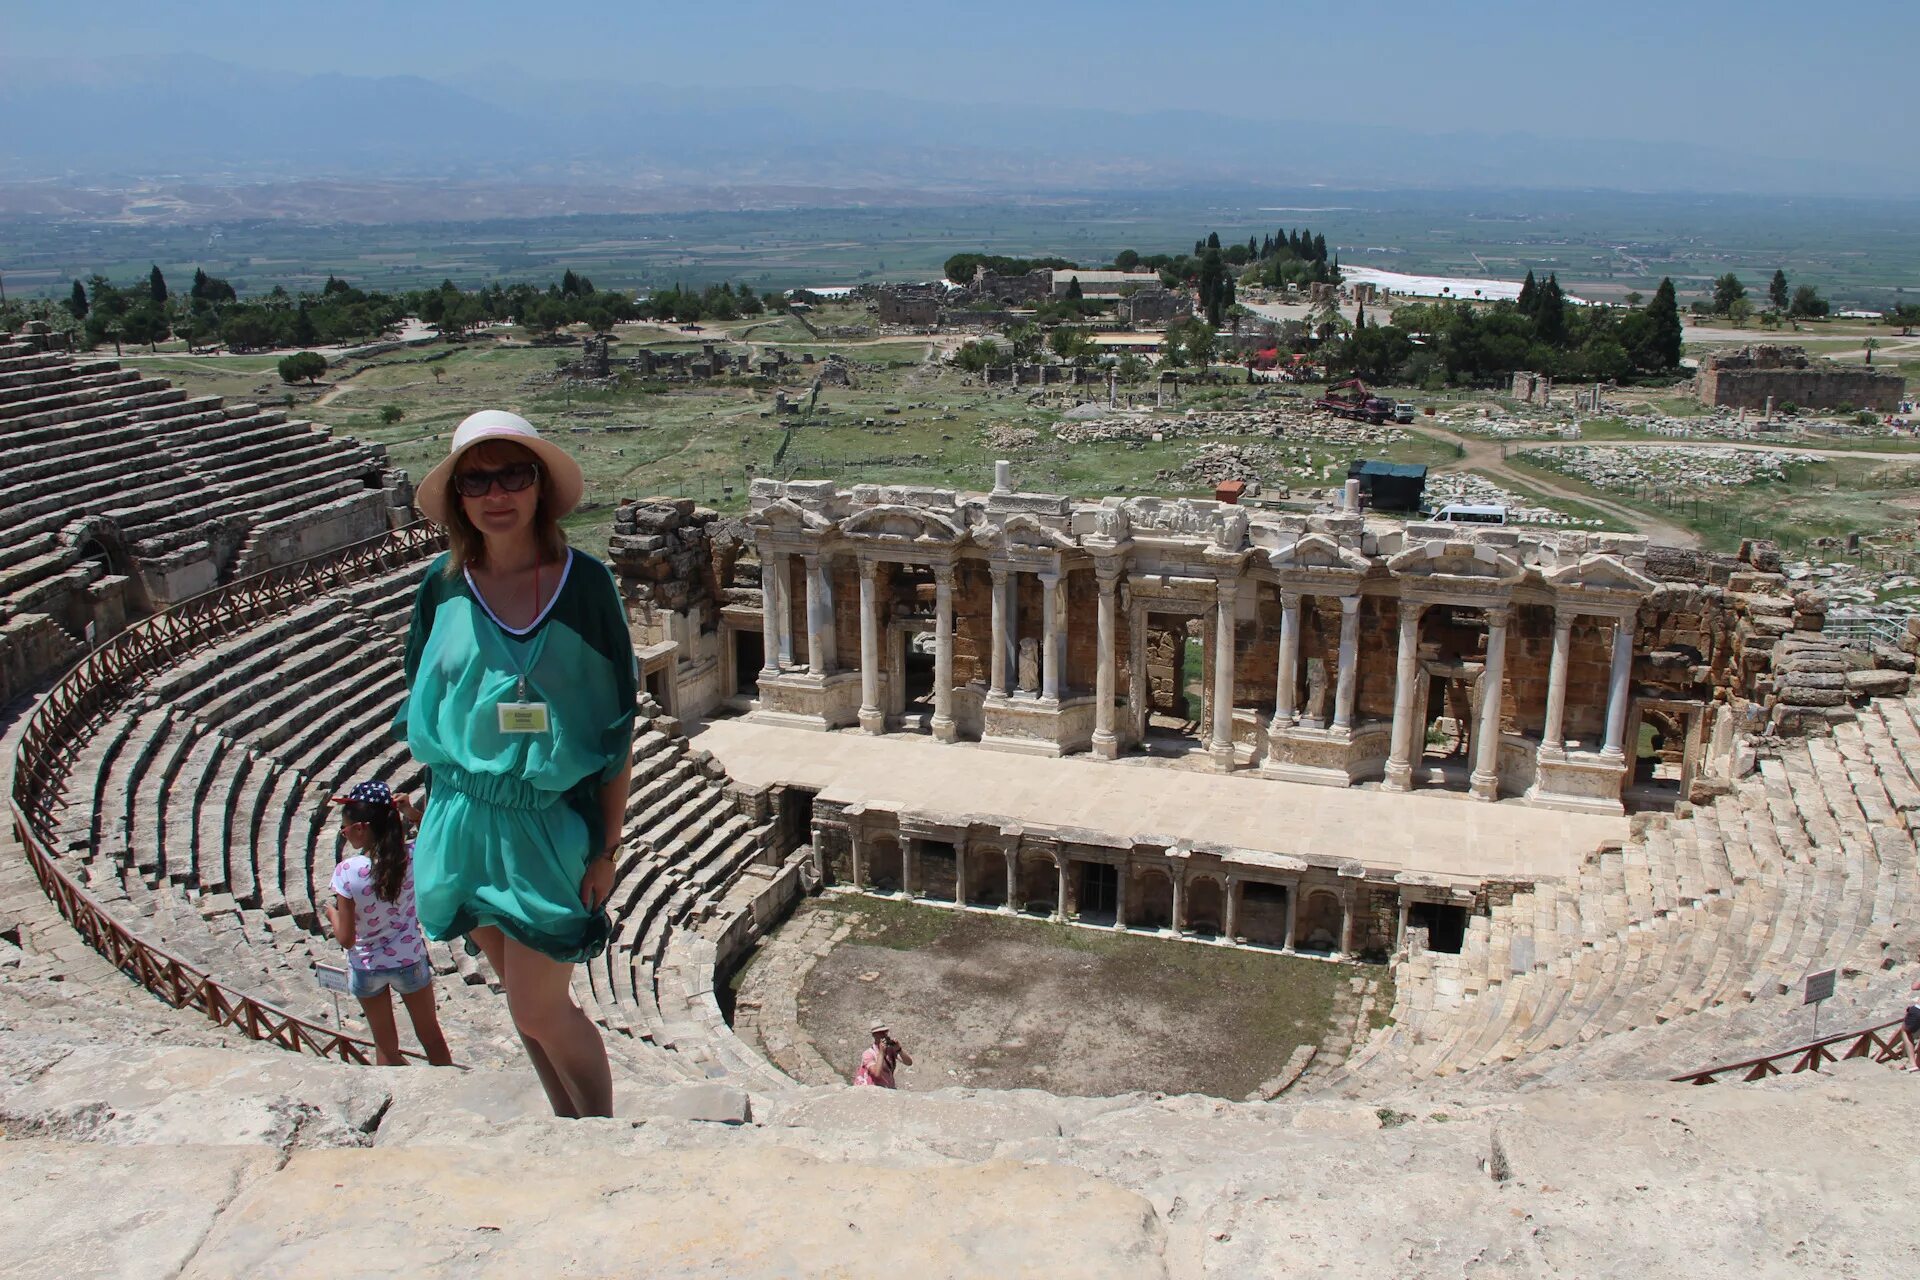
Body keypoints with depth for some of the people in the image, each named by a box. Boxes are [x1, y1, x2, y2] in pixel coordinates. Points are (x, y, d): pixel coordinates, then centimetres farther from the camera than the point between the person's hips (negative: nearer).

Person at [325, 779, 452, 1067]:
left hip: (367, 967, -2)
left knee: (386, 1047, 19)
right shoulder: (412, 857, -19)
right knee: (431, 1035, 23)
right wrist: (407, 811, -4)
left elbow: (346, 938, -18)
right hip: (410, 961, 2)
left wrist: (332, 912, 2)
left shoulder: (347, 872, -26)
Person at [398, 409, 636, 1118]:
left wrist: (607, 847, -8)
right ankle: (570, 1120, 35)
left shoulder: (584, 581, -10)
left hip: (550, 824, -4)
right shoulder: (444, 585, -1)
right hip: (463, 819, 4)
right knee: (527, 1000, 16)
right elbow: (424, 712, 9)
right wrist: (447, 813, 6)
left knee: (539, 1011, -1)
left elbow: (616, 721, -7)